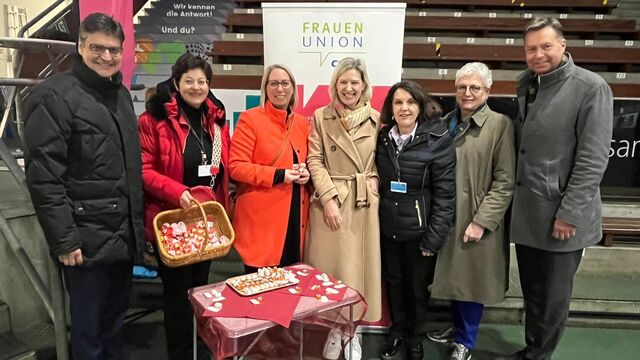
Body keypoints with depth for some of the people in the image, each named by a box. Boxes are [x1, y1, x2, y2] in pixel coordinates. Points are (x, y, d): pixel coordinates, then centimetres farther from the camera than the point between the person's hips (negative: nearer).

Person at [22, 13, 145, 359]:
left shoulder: (121, 94, 12)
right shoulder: (55, 95, -11)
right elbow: (44, 176, -16)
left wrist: (138, 223, 14)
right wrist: (63, 239, -18)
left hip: (124, 235, 7)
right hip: (87, 239, -6)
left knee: (115, 318, 20)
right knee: (88, 326, 9)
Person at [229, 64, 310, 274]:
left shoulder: (302, 123, 11)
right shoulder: (250, 119, -5)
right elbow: (236, 166, -11)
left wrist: (306, 173, -2)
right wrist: (278, 175, -18)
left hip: (295, 215, 5)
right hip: (261, 217, -5)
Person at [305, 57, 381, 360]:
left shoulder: (376, 119, 6)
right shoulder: (320, 117, 3)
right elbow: (315, 161, -3)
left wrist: (375, 189, -6)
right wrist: (330, 199, -12)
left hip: (365, 204, 1)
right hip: (330, 201, -1)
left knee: (360, 265, 7)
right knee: (330, 265, 4)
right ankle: (334, 330, 24)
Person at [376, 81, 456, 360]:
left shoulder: (438, 139, -12)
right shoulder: (382, 138, 2)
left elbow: (445, 193, -13)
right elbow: (378, 183, 9)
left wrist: (434, 237, -15)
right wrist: (374, 220, 3)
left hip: (419, 229, -3)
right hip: (388, 227, 4)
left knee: (417, 285, 13)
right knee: (393, 281, 17)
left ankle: (415, 337, 37)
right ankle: (397, 330, 40)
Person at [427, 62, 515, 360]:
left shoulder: (500, 124, -9)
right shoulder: (446, 122, 7)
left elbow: (504, 182, -12)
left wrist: (482, 221, -17)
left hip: (476, 220, -5)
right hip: (446, 217, 5)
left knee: (471, 279, 8)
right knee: (453, 276, 17)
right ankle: (457, 327, 39)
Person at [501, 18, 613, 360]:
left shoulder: (591, 88, -11)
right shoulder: (526, 84, 9)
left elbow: (593, 159, -15)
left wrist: (569, 213, -17)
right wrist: (515, 197, 9)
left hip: (562, 215, -6)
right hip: (525, 211, 6)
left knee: (553, 298, 10)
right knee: (531, 292, 20)